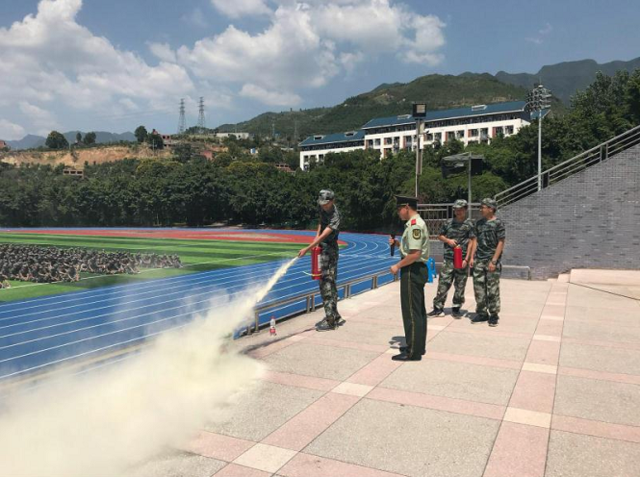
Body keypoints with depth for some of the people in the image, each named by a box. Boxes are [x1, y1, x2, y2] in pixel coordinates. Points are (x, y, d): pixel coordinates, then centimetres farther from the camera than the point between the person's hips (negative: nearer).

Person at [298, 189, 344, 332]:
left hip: (330, 249, -9)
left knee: (326, 284, -10)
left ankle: (330, 321, -5)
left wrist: (307, 249, -37)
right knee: (329, 283, 14)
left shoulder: (335, 217, -22)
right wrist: (317, 236, 7)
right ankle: (335, 317, 24)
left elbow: (323, 236, -30)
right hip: (322, 248, 9)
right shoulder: (323, 208, 4)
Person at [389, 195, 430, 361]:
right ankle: (418, 346, 28)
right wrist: (397, 243, 8)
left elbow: (415, 254, -25)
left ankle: (413, 352, 4)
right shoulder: (417, 223, 14)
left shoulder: (414, 225, -18)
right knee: (418, 311, 17)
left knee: (411, 312, -4)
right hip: (418, 270, 11)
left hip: (412, 271, -11)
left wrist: (397, 266, -16)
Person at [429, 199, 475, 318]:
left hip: (462, 259, -2)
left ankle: (456, 308, 18)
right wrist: (448, 240, -4)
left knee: (460, 286, 6)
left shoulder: (469, 224, -1)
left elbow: (471, 243, -4)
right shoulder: (448, 223, 8)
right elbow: (440, 236, 18)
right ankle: (438, 308, 8)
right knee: (443, 283, 0)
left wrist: (466, 259, -10)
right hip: (448, 259, 2)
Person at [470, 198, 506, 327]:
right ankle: (482, 313, 18)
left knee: (493, 289, 0)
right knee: (479, 287, 7)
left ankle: (494, 315, 11)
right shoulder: (479, 223, 12)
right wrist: (472, 257, 8)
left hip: (492, 261, -5)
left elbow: (501, 243, -8)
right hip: (479, 260, 5)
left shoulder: (498, 223, -5)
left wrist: (494, 261, -14)